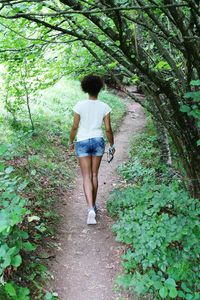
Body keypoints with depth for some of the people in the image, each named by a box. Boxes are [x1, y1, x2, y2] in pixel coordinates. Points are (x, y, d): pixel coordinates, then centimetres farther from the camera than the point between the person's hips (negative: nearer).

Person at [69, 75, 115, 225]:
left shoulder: (80, 105, -9)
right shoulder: (104, 107, -5)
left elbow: (75, 127, -6)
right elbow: (108, 129, -3)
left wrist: (71, 142, 10)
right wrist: (112, 145, 11)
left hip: (82, 142, -2)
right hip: (98, 141, 2)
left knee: (86, 177, 0)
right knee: (94, 175, 16)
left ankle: (91, 208, -15)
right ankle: (93, 205, 27)